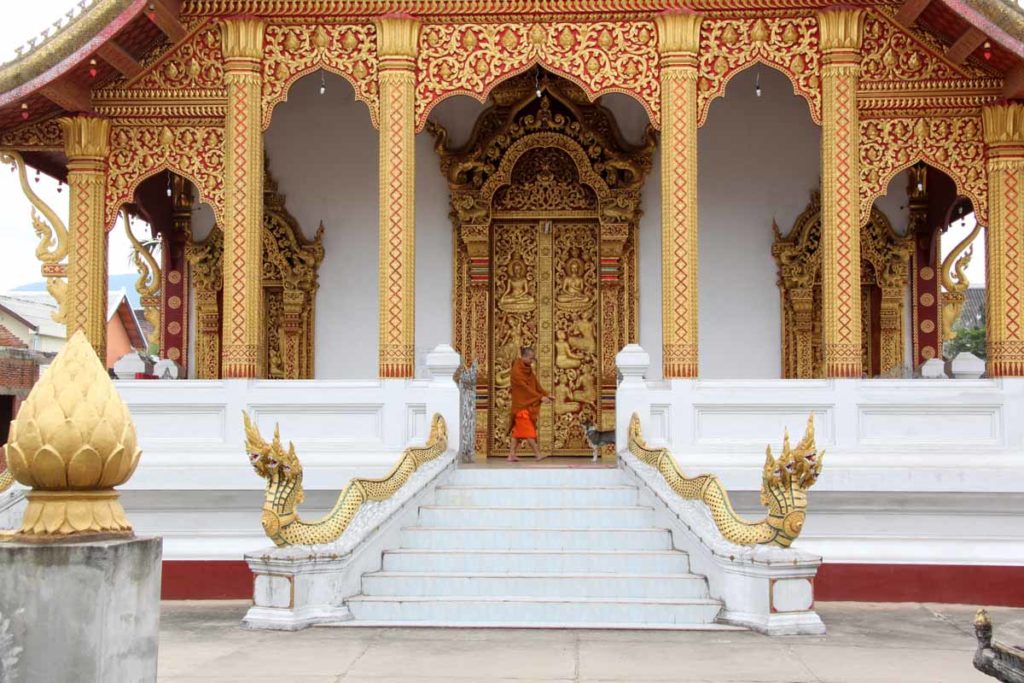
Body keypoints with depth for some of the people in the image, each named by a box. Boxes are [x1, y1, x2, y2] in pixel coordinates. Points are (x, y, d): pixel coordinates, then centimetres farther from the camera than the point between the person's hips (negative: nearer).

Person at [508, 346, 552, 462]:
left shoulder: (528, 369, 11)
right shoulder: (516, 371, -15)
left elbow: (536, 384, 8)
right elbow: (525, 387, -19)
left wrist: (546, 394, -5)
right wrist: (540, 397, -20)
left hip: (529, 404, 9)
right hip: (521, 405, -9)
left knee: (518, 431, 8)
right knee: (528, 431, -9)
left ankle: (511, 455, 11)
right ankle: (538, 454, -12)